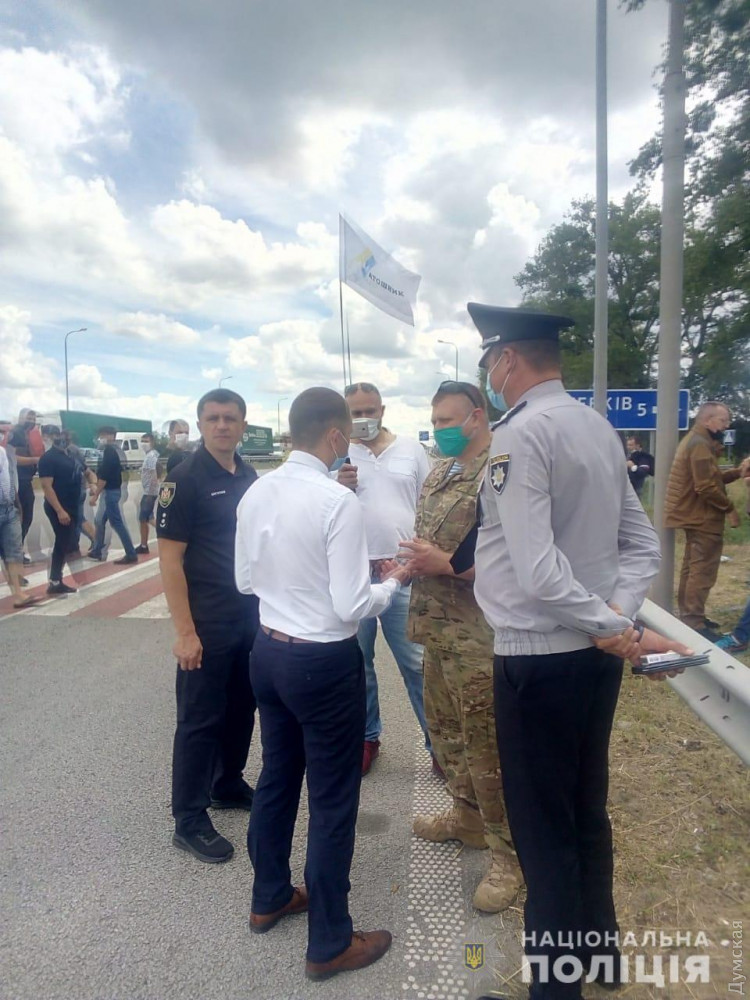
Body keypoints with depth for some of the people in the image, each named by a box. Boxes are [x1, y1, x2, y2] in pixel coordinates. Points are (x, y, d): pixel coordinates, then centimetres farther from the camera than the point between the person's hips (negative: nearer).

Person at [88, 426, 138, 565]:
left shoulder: (109, 452, -16)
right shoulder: (112, 451, 15)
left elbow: (104, 476, -21)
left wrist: (96, 494, -17)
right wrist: (97, 489, 21)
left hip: (110, 492, -10)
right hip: (110, 491, 10)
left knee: (117, 523, -7)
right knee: (100, 521, 17)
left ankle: (131, 554, -5)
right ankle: (96, 552, 26)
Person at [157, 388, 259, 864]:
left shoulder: (249, 476, 7)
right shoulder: (185, 479, -13)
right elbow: (170, 559, -15)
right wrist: (184, 631, -18)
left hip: (252, 615, 7)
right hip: (208, 623, -6)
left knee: (242, 706, 18)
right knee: (200, 717, 4)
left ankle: (229, 785, 38)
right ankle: (189, 820, 19)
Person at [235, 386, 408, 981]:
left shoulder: (256, 493, -1)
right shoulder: (339, 501, -23)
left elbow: (246, 580, 9)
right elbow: (351, 608, -22)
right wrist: (393, 581, -4)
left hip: (269, 653, 8)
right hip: (325, 663, -7)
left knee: (277, 777, 24)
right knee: (333, 799, 10)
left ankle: (270, 897, 46)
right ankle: (330, 943, 29)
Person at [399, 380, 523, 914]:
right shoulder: (439, 473, 13)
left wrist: (447, 564, -25)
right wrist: (411, 563, 5)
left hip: (478, 638, -9)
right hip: (438, 629, 9)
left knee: (487, 748, 3)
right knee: (445, 730, 22)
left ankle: (508, 855, 22)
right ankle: (467, 816, 43)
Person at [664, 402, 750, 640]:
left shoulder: (697, 440, 16)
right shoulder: (700, 444, -18)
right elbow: (707, 486, -24)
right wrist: (729, 508, -15)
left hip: (697, 515, 11)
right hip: (704, 517, -11)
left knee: (692, 567, 16)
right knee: (703, 571, -7)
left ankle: (689, 616, 25)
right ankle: (694, 623, -4)